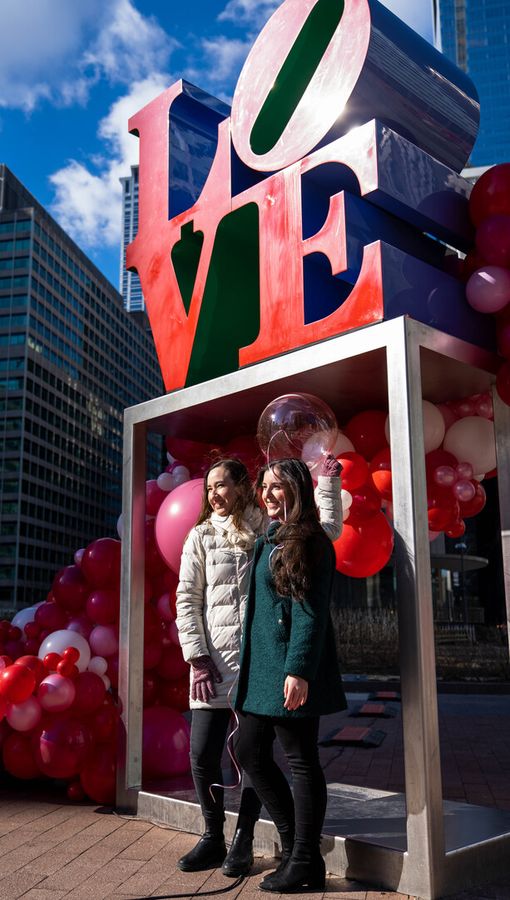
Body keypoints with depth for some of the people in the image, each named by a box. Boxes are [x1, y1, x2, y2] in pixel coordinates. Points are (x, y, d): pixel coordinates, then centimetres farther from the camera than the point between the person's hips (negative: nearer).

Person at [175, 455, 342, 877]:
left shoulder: (271, 530, 6)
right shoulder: (201, 536, 8)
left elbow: (328, 528, 7)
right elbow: (187, 600, 4)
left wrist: (328, 481, 1)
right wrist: (197, 657, -4)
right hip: (214, 661, 1)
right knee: (203, 754, 2)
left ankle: (243, 841, 22)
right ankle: (213, 838, 22)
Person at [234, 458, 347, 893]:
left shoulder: (309, 543, -10)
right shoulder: (268, 541, 15)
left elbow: (310, 613, -16)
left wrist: (297, 670, -22)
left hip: (290, 669, -9)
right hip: (261, 666, 9)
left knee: (301, 761, 1)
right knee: (250, 752, 12)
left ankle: (305, 864, 15)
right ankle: (296, 842, 26)